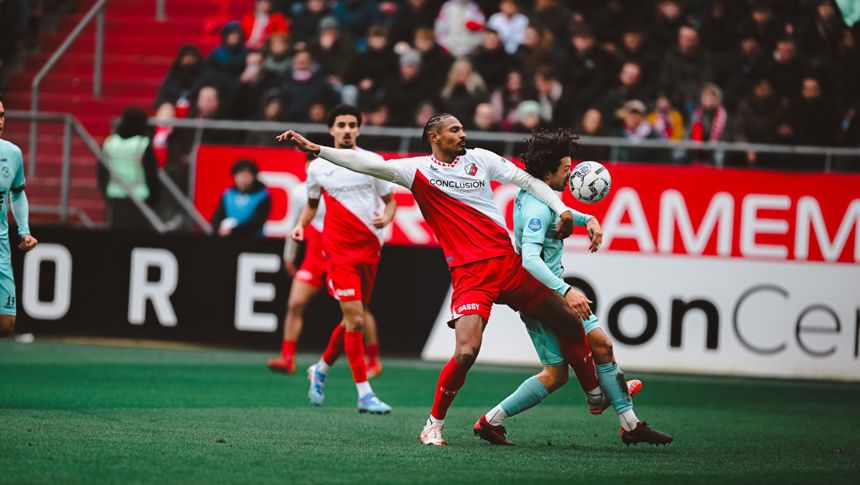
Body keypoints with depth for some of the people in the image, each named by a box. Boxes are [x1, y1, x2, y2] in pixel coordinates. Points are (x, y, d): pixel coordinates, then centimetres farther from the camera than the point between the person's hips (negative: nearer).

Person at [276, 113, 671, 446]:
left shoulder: (480, 159, 11)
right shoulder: (417, 170, 2)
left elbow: (528, 181, 13)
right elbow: (367, 164, -5)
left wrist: (561, 210, -1)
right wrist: (315, 149, -13)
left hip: (509, 263, 4)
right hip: (469, 274, -4)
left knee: (575, 323, 6)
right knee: (466, 352, -22)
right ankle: (434, 423, -2)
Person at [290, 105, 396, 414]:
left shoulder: (374, 162, 1)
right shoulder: (318, 167, 2)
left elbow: (390, 201, 8)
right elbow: (312, 204, 18)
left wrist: (386, 217, -13)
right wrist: (301, 224, -1)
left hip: (369, 249, 2)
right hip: (339, 250, -2)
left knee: (354, 320, 10)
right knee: (355, 320, -13)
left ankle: (321, 370, 35)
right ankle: (364, 394, -10)